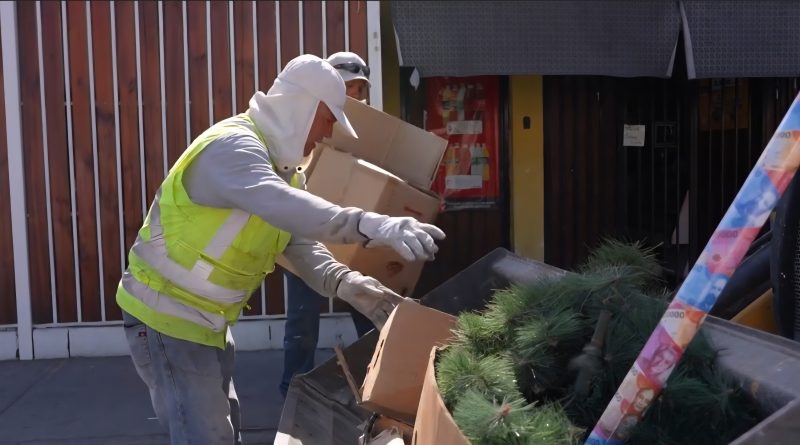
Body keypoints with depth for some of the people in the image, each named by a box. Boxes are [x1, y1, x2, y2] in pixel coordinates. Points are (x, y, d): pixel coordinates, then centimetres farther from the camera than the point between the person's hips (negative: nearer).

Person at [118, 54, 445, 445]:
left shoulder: (279, 164, 8)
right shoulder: (232, 145, -24)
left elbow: (300, 245, 3)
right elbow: (281, 206, -45)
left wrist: (352, 287, -14)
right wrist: (373, 225, -55)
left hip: (204, 321, 10)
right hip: (166, 318, -10)